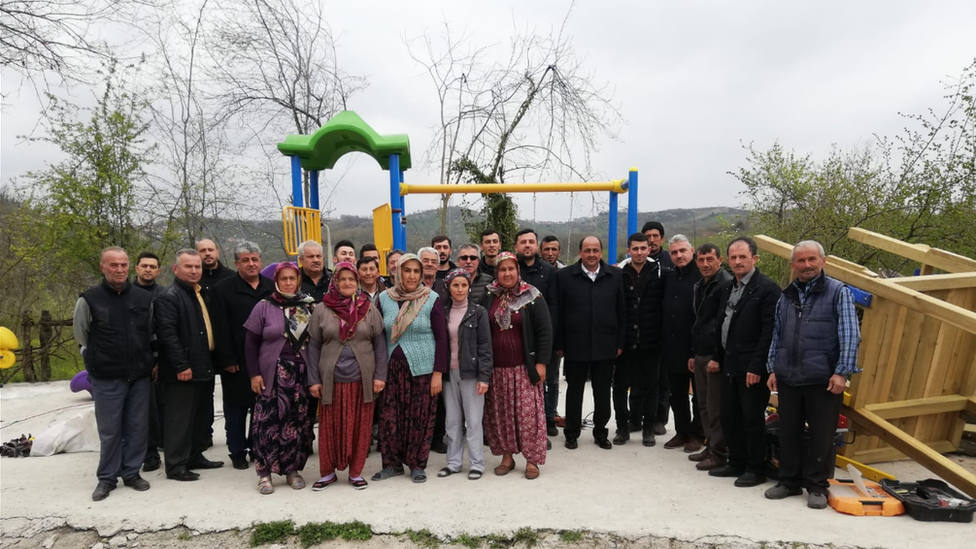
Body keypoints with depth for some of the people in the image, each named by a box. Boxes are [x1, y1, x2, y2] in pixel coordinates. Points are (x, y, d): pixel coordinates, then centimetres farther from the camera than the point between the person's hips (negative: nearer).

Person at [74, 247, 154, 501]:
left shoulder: (144, 298, 2)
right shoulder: (89, 299, -5)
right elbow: (81, 335, 7)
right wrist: (101, 358, 10)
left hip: (140, 376, 3)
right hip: (106, 378, -2)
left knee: (138, 427, 9)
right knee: (109, 430, 5)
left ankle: (132, 473, 23)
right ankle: (107, 477, 20)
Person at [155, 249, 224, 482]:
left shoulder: (201, 293, 16)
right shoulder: (169, 296, -11)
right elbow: (167, 334, -20)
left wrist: (212, 360, 17)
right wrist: (181, 366, -23)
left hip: (205, 367, 9)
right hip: (184, 371, -9)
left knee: (203, 417, 15)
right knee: (180, 418, -2)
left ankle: (195, 456, 27)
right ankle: (176, 465, 7)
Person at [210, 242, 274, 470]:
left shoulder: (272, 287, 8)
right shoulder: (223, 289, -3)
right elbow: (221, 330, -8)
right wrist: (227, 360, -13)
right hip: (237, 363, -3)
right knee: (236, 409, 8)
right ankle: (237, 453, 21)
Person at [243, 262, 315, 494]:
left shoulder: (309, 306, 5)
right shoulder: (264, 306, 0)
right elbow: (251, 343, 0)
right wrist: (254, 374, -6)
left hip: (301, 374, 2)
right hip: (272, 374, -2)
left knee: (298, 422, 5)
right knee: (268, 422, -3)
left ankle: (293, 469, 19)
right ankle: (264, 472, 10)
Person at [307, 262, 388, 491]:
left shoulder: (370, 308, 1)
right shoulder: (322, 310, 1)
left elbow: (379, 343, 2)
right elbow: (314, 346, 3)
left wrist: (380, 375, -5)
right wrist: (314, 379, -2)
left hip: (362, 378, 0)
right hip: (331, 379, 0)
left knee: (360, 426, 7)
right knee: (330, 426, 7)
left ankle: (356, 472, 21)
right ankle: (327, 473, 22)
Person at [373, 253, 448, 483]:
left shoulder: (431, 300, -5)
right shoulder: (384, 299, 2)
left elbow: (441, 338, -4)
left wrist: (438, 373, -9)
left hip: (423, 369, -2)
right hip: (393, 369, 2)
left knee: (420, 419, 4)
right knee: (390, 417, 5)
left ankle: (417, 465, 20)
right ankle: (392, 463, 21)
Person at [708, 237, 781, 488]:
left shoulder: (767, 288, -12)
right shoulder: (728, 288, 13)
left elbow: (769, 332, -17)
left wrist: (757, 367, -19)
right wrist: (718, 357, 14)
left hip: (751, 368, -8)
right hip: (730, 366, 8)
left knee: (753, 419, 2)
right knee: (730, 418, 14)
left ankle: (756, 469, 16)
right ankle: (736, 463, 28)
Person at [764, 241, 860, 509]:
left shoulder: (838, 292, -3)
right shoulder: (786, 296, 12)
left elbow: (850, 336, -8)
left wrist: (842, 372, -13)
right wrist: (772, 369, 11)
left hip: (823, 379, -4)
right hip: (788, 379, 5)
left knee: (821, 435, 5)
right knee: (788, 433, 11)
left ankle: (817, 486, 19)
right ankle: (789, 481, 25)